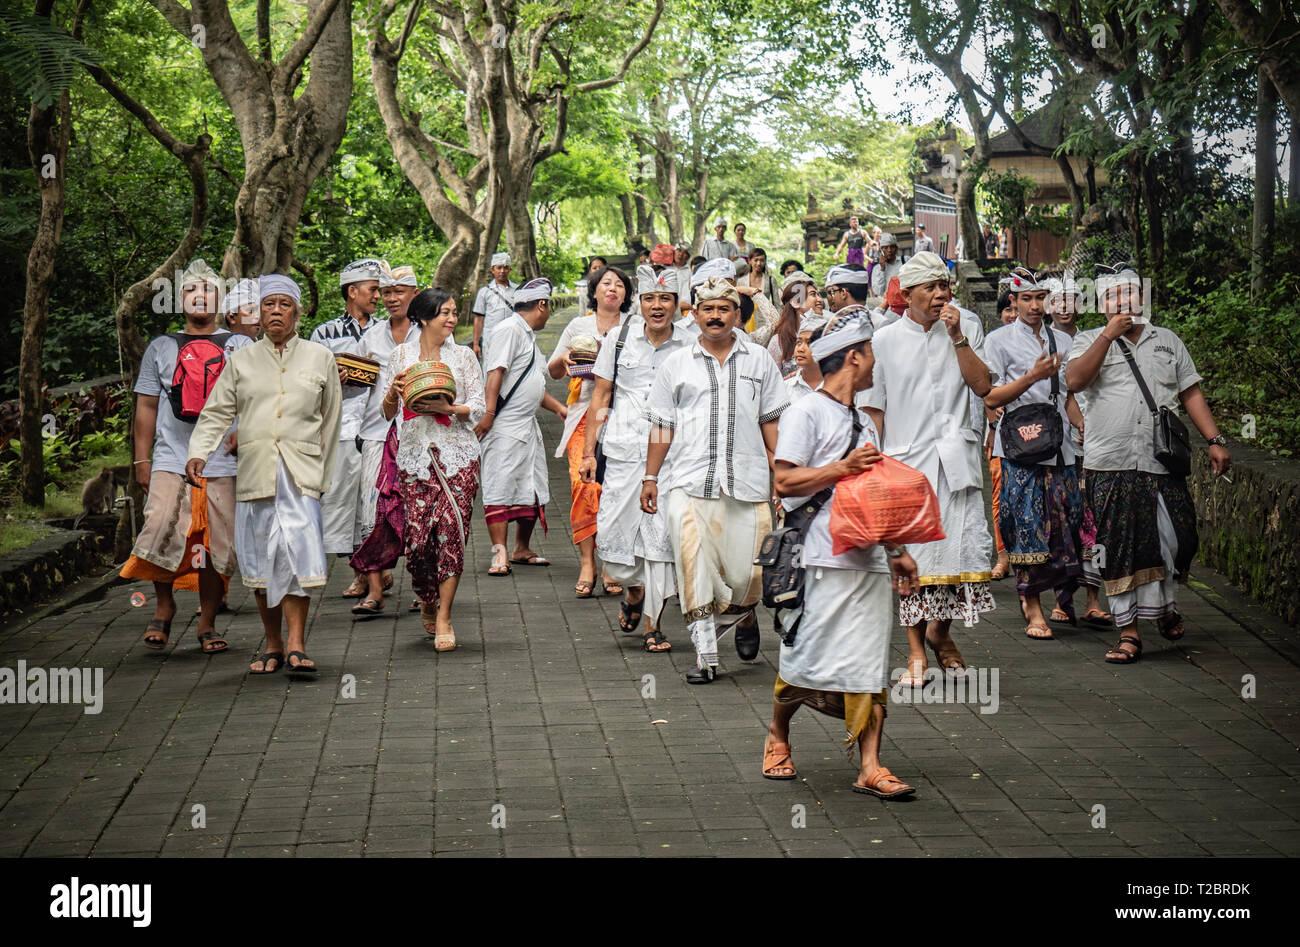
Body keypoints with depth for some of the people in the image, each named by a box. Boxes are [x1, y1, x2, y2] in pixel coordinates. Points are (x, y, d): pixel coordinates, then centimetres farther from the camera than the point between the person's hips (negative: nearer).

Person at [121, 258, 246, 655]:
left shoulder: (241, 346, 13)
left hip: (224, 463, 0)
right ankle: (163, 605, 6)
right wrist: (142, 460, 8)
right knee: (162, 531, -17)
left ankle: (207, 623, 12)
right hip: (171, 461, 0)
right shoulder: (161, 348, 15)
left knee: (217, 545, -2)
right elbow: (146, 407, 15)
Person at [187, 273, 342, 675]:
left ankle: (296, 644, -15)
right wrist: (198, 452, -8)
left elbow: (331, 420, 16)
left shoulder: (319, 358, 11)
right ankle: (273, 645, 12)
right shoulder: (241, 360, 12)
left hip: (301, 471, -2)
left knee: (298, 549, -16)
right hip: (254, 471, 2)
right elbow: (216, 412, 8)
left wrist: (323, 474, 15)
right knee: (260, 558, 2)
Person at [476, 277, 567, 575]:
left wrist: (557, 407, 33)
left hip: (528, 425, 10)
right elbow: (495, 373, -19)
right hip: (504, 426, -10)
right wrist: (488, 413, -26)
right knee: (500, 487, -10)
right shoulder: (508, 330, -10)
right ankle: (500, 554, -12)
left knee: (534, 490, 11)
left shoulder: (529, 335, 22)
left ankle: (522, 550, 21)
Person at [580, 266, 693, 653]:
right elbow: (601, 398, 9)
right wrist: (588, 452, 5)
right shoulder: (619, 338, 5)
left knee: (662, 535, -5)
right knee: (614, 533, -1)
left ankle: (653, 624, 8)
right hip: (623, 450, 1)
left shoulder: (689, 346, 3)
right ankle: (634, 590, 31)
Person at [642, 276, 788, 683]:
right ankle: (704, 654, -5)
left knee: (747, 571, -1)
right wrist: (650, 477, 11)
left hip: (747, 481, 0)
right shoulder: (676, 364, 11)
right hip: (690, 481, 0)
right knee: (694, 568, -10)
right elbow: (662, 425, 14)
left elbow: (771, 421, 13)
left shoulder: (759, 361, 11)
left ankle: (744, 613, 33)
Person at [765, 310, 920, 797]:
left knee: (870, 664, 0)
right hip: (821, 561, -7)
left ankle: (869, 768, -2)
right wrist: (842, 468, -17)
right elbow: (784, 482, -12)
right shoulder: (807, 413, -4)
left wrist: (897, 551, 21)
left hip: (868, 559, 7)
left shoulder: (862, 422, 21)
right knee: (805, 660, -1)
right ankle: (777, 737, 23)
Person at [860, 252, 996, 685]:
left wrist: (957, 337, -8)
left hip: (956, 458, 1)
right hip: (906, 460, -1)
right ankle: (915, 650, 9)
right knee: (911, 554, -2)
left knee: (961, 544, -1)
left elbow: (982, 385, -1)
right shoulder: (884, 340, 5)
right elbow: (874, 408, 7)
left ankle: (940, 632, 24)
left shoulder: (967, 327, 9)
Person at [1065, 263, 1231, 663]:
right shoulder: (1089, 341, 8)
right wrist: (1108, 335, -14)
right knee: (1120, 548, -3)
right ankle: (1129, 631, 3)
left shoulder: (1167, 341, 17)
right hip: (1110, 464, -2)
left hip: (1163, 462, 2)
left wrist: (1215, 440, 7)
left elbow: (1191, 393, 16)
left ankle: (1164, 603, 28)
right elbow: (1075, 380, -11)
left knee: (1175, 540, 0)